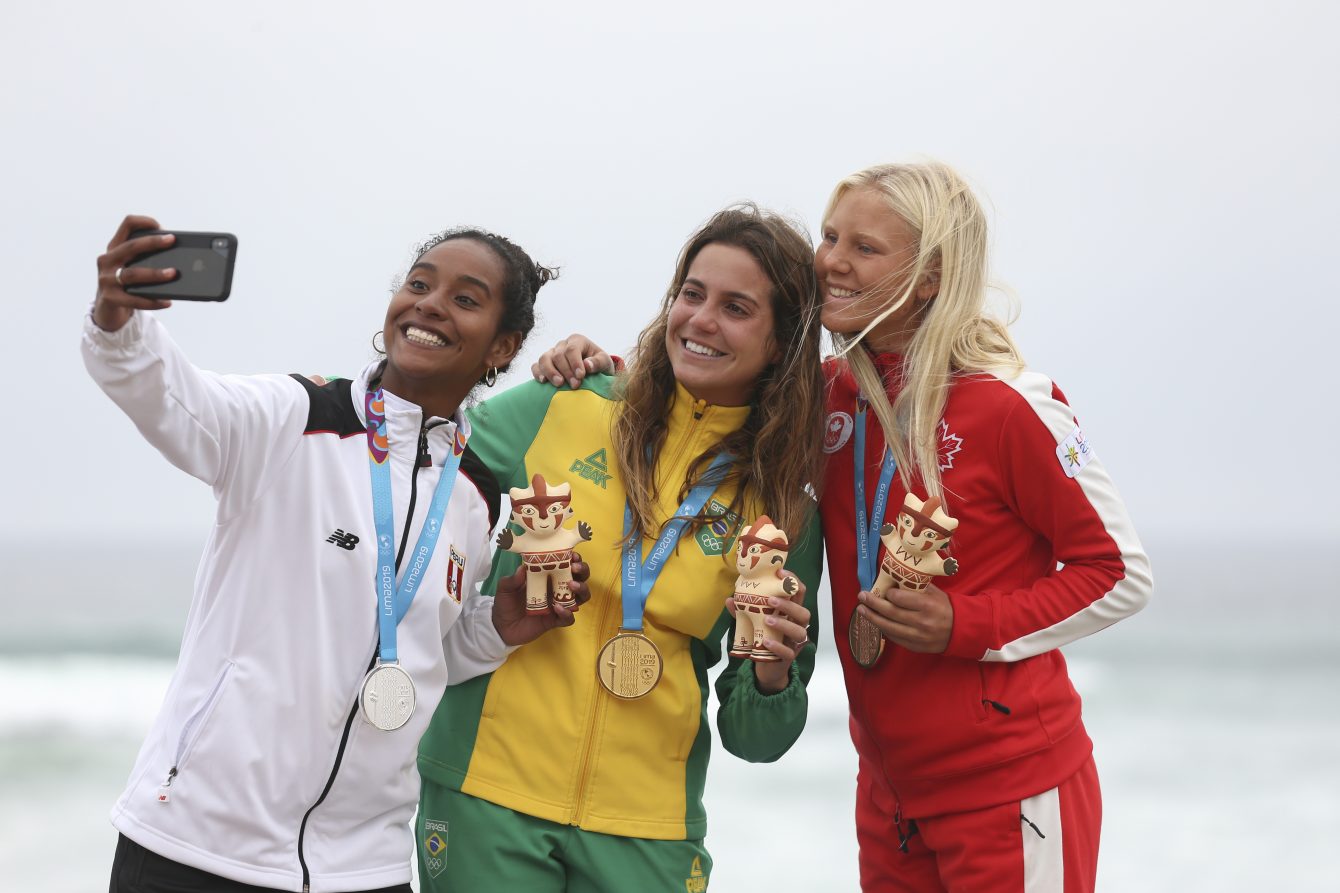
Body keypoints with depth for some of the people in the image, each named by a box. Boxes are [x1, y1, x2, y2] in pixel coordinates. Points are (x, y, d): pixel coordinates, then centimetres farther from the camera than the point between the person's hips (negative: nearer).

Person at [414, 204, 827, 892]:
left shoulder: (784, 505, 3)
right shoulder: (565, 407, -1)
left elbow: (753, 739, 5)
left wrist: (772, 677, -15)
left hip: (644, 825, 1)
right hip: (487, 791, -1)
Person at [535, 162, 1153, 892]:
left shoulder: (1010, 406, -14)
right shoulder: (828, 393, 2)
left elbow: (1120, 573, -8)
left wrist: (967, 626, -19)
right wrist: (601, 370, -1)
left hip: (1012, 795, -6)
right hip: (889, 792, 6)